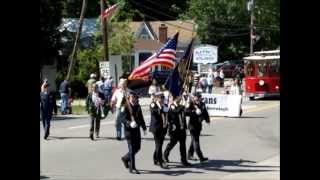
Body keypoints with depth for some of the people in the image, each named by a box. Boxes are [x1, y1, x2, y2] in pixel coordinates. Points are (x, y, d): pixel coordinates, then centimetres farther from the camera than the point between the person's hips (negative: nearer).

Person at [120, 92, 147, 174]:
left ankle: (125, 158, 34)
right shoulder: (126, 106, -9)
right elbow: (122, 118, -14)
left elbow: (141, 118, 19)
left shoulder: (138, 106, 11)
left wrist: (144, 128, 16)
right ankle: (132, 167, 3)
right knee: (132, 149, -4)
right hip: (129, 130, -7)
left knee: (137, 147, 11)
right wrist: (129, 123, -30)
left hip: (136, 129, 7)